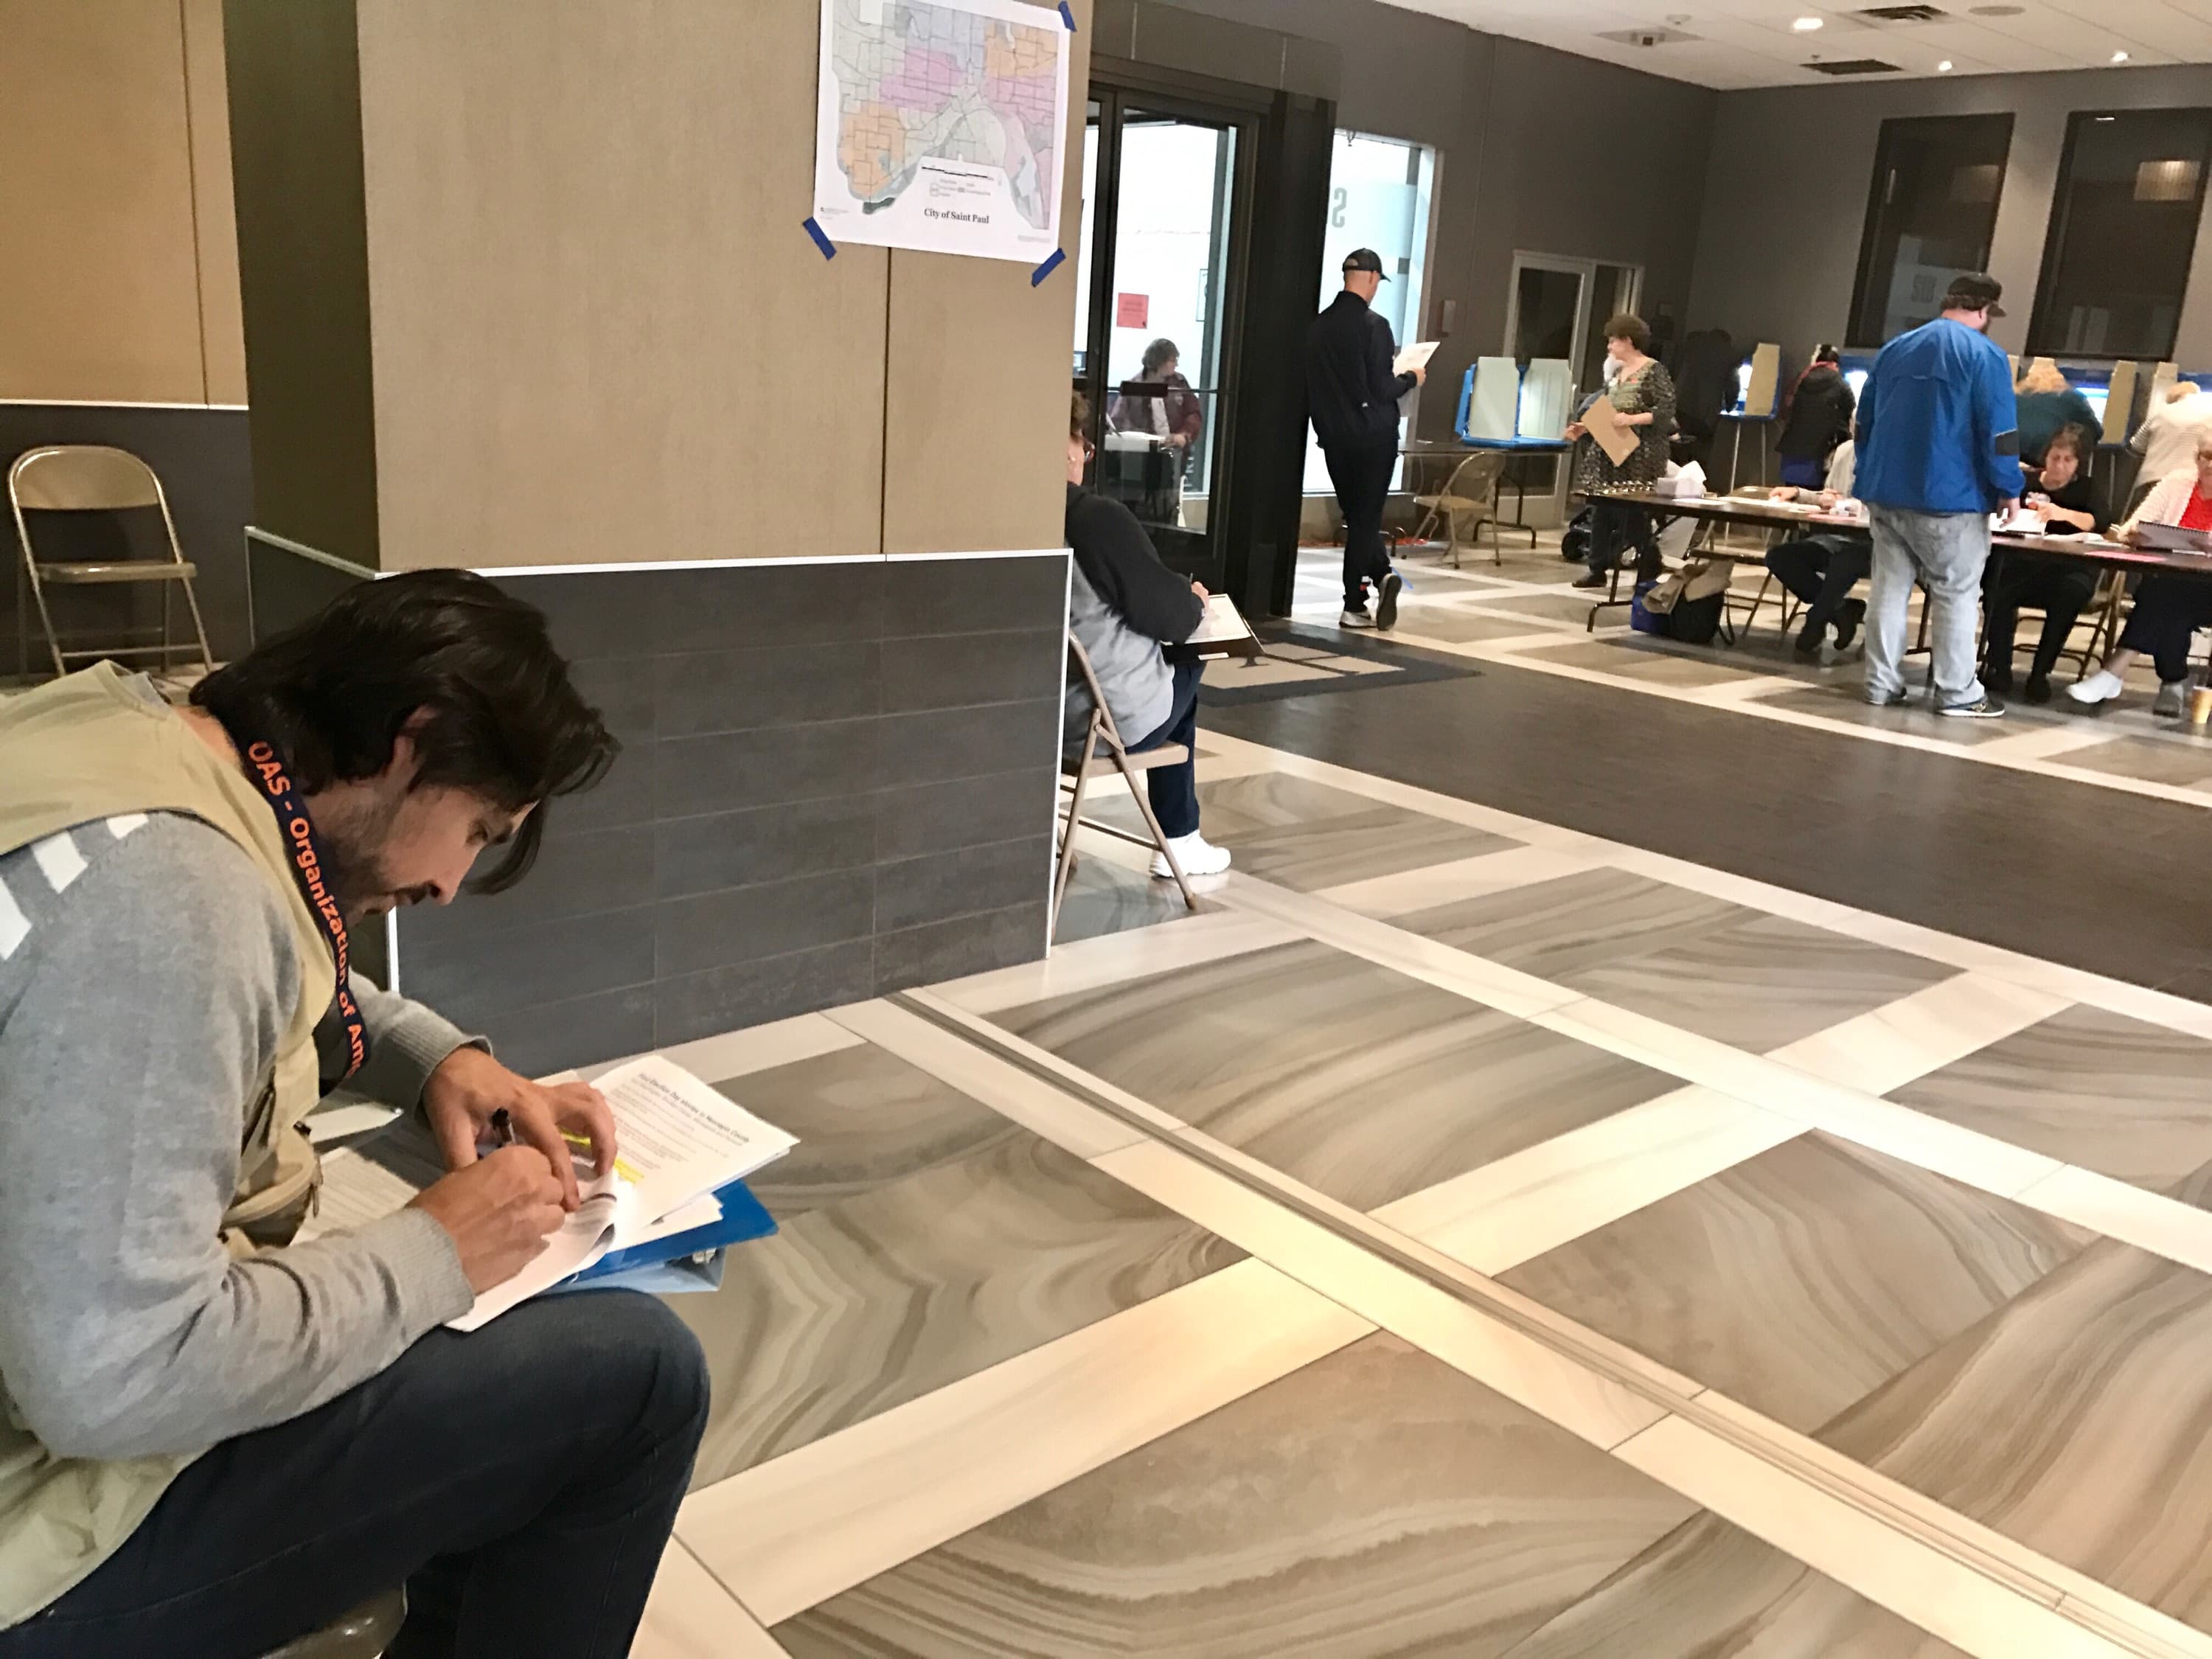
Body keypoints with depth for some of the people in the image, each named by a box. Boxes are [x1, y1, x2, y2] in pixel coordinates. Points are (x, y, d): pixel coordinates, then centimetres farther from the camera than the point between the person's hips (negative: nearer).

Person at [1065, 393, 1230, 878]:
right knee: (1186, 662, 25)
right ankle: (1178, 841, 30)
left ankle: (1178, 837, 31)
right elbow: (1167, 613, -12)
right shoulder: (1100, 518, -20)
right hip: (1113, 719, -5)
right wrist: (1194, 600, 11)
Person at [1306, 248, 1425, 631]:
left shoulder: (1319, 325, 2)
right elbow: (1383, 390, -16)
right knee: (1366, 519, 3)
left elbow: (1314, 384, 9)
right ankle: (1353, 606, 4)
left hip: (1334, 437, 4)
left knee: (1356, 516, 17)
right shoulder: (1374, 326, -14)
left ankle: (1381, 574, 6)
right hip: (1373, 437, -4)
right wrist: (1412, 378, 2)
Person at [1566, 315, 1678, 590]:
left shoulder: (1654, 371, -6)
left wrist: (1633, 419, -24)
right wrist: (1583, 428, 11)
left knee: (1633, 513, -9)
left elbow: (1666, 411, -14)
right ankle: (1598, 570, 10)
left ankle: (1649, 570, 0)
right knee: (1601, 510, 5)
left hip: (1638, 456, -8)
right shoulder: (1618, 373, 17)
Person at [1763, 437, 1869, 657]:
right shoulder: (1845, 450, 12)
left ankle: (1816, 620, -12)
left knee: (1844, 562, -40)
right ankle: (1840, 609, -5)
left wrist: (1843, 503, -24)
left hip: (1873, 542, -7)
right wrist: (1798, 493, 8)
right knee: (1779, 557, -13)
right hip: (1839, 536, 7)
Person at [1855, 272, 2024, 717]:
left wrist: (1871, 478, 27)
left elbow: (1865, 420, 19)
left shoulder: (1895, 349, 13)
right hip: (1948, 496, -6)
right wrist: (2009, 489, -2)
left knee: (1889, 587, 9)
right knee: (1956, 594, 1)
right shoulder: (1984, 355, -7)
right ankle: (1957, 693, 2)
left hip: (1885, 491, 6)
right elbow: (1998, 432, -12)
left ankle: (1882, 683, 9)